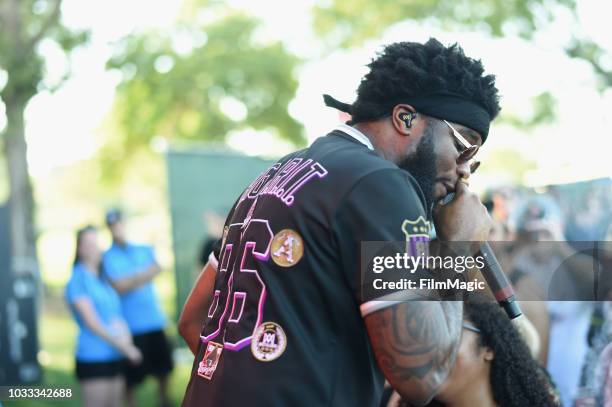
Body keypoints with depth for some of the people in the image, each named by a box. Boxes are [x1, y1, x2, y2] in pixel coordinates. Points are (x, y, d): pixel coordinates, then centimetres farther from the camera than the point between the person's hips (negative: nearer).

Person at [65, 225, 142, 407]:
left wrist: (125, 333, -5)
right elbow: (91, 322, -12)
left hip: (116, 356, 7)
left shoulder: (101, 279, 15)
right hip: (93, 358, -7)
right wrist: (122, 345, -12)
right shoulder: (78, 278, -7)